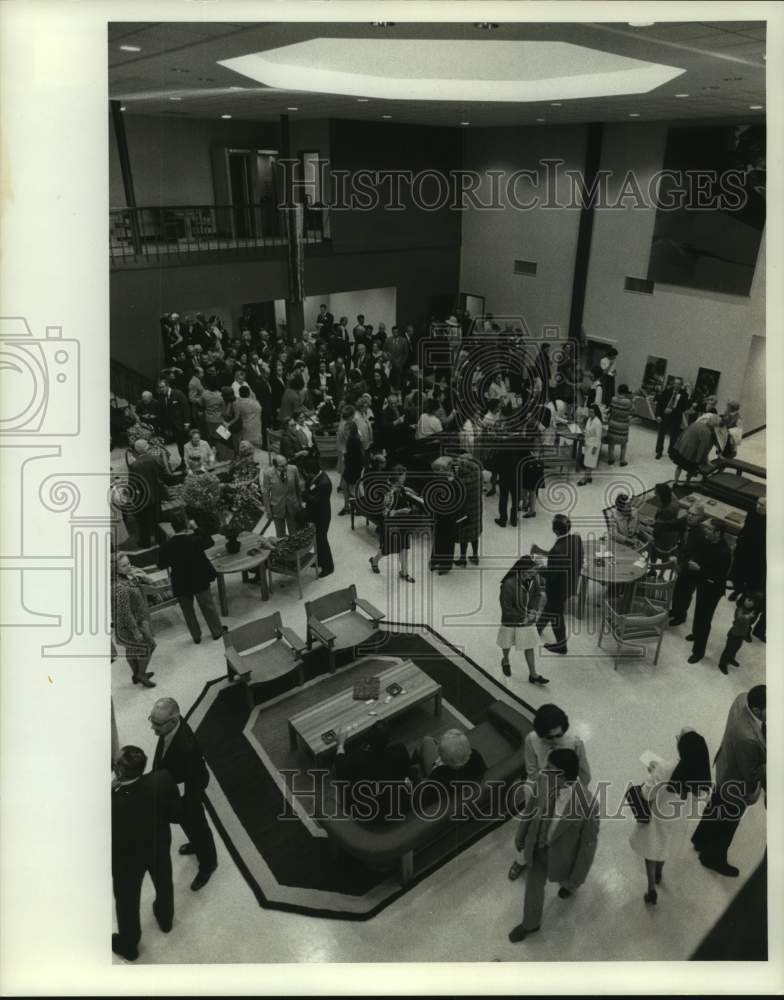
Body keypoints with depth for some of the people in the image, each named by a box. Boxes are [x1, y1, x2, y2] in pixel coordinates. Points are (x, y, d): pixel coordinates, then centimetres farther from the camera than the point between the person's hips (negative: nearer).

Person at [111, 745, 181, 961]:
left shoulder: (111, 801, -40)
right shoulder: (162, 780, -34)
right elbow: (176, 814, -17)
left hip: (127, 857, -3)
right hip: (158, 846, 3)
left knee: (127, 901, 27)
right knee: (163, 884, 33)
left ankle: (128, 945, 54)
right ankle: (165, 919, 63)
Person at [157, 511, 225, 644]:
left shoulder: (167, 546, -18)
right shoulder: (195, 540, -22)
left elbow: (161, 565, -7)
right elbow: (209, 542, -2)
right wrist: (196, 528, -2)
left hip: (180, 584, 1)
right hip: (200, 580, -1)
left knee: (188, 611, 21)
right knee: (208, 607, 19)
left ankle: (196, 636, 33)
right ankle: (217, 632, 34)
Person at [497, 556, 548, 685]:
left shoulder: (533, 579, -16)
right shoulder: (509, 584, -32)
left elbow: (537, 593, 4)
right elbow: (506, 608, -23)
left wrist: (533, 609, -10)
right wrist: (524, 617, -19)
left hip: (528, 620, 3)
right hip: (511, 620, -3)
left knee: (529, 647, 9)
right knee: (507, 644, 21)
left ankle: (533, 675, 21)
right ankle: (505, 661, 51)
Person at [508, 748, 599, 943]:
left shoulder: (586, 804, -40)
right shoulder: (545, 780, -27)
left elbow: (589, 841, -23)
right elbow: (532, 807, -6)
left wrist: (577, 877, -10)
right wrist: (523, 834, 10)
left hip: (561, 852, -3)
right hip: (537, 845, 3)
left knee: (563, 879, 32)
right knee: (533, 886, 24)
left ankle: (569, 884, 69)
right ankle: (530, 923, 53)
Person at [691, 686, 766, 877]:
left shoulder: (744, 698, -23)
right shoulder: (747, 739, -45)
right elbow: (751, 774, -27)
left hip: (726, 768, 8)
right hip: (736, 784, -7)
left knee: (717, 807, 32)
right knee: (726, 823, 22)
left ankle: (702, 840, 59)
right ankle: (713, 858, 50)